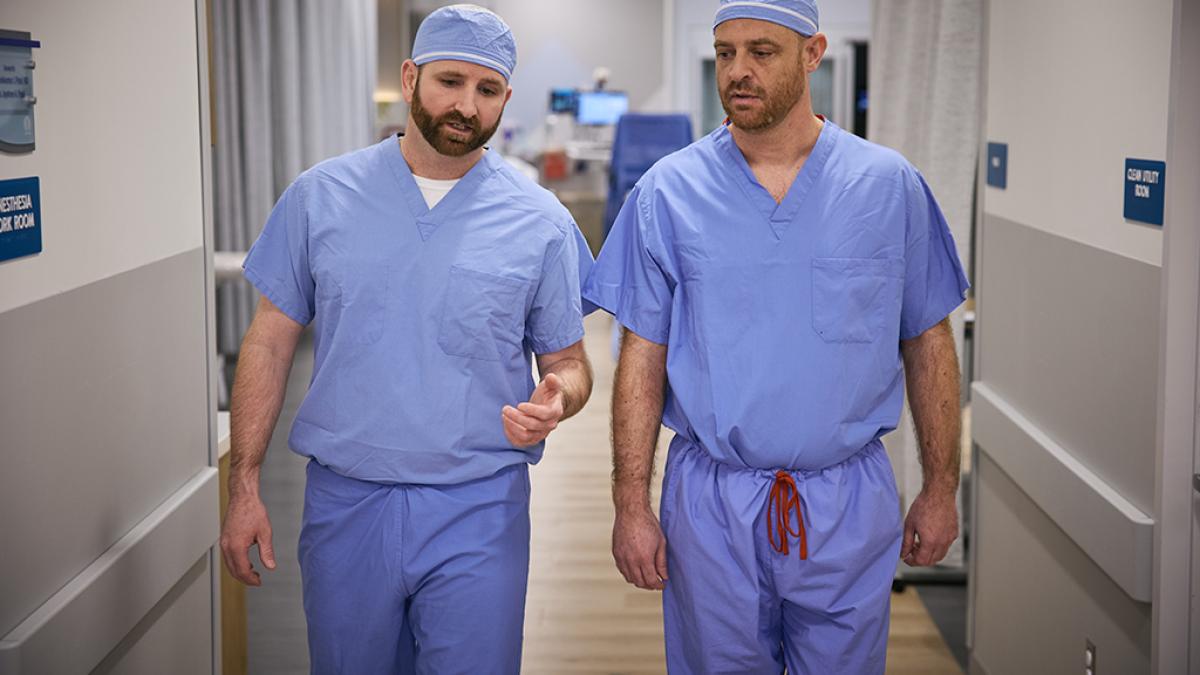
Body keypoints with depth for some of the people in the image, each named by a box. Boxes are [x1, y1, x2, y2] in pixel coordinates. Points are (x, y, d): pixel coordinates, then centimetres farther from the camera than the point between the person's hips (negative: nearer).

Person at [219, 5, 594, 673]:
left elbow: (569, 361, 6)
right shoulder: (320, 197, 1)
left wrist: (555, 401, -18)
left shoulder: (541, 222, -1)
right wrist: (245, 485, -1)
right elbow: (271, 341, 4)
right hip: (345, 504, 1)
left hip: (479, 516, -1)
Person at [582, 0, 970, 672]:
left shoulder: (889, 185, 0)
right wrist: (632, 506, -4)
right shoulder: (668, 192, -2)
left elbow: (928, 343, 6)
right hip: (710, 506, 0)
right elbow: (644, 356, -1)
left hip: (849, 504, 1)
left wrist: (942, 488, 5)